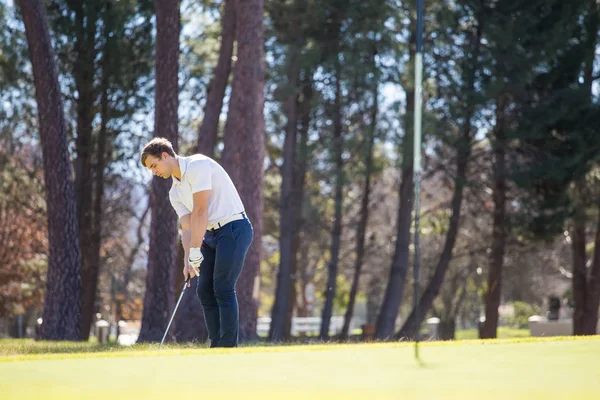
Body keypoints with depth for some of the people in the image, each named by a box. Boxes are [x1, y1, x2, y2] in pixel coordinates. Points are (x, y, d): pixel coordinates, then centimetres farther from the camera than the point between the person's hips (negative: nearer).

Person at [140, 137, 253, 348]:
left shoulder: (197, 166, -13)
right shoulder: (175, 192, 15)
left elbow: (200, 211, -19)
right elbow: (187, 228, 8)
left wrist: (195, 250, -20)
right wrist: (187, 260, -8)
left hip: (233, 229, -9)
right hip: (211, 234, 9)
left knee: (223, 289, -13)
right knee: (204, 290, 4)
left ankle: (229, 348, -12)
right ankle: (217, 348, 7)